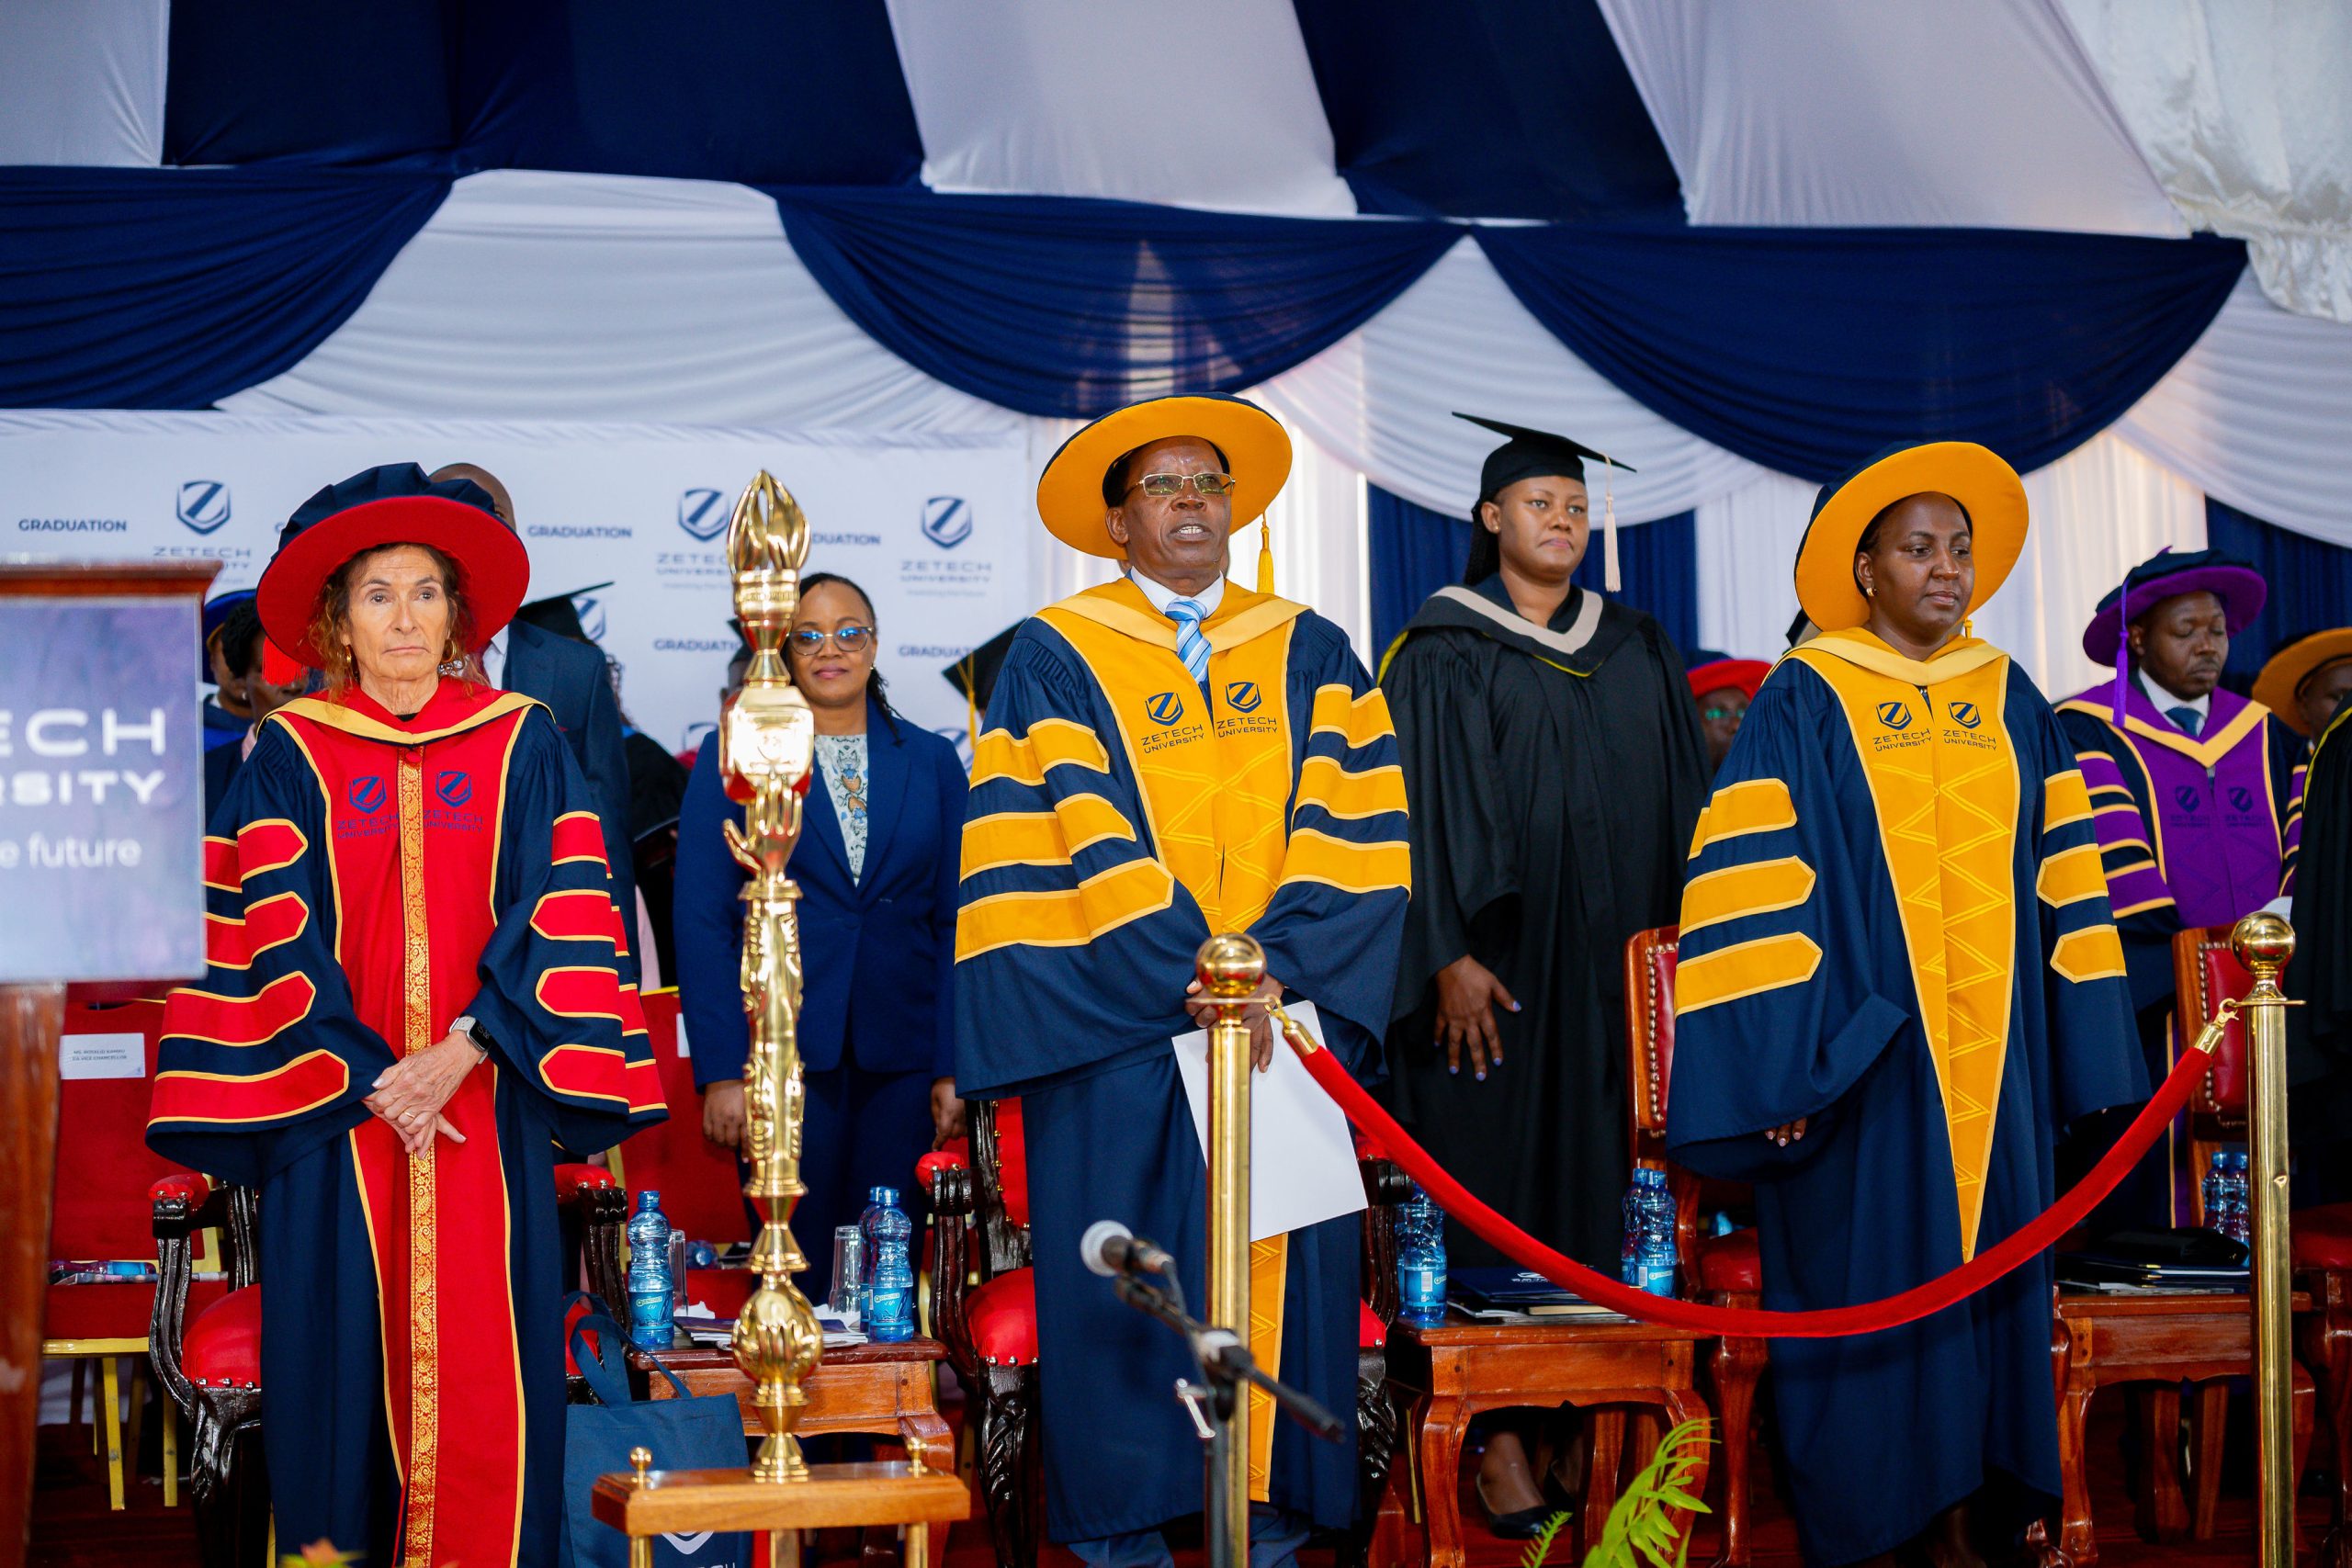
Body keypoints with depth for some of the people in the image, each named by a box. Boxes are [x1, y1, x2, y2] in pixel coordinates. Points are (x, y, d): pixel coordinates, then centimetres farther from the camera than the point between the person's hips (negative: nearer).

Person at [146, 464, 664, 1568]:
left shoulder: (523, 746, 7)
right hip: (339, 1102, 0)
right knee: (348, 1343, 1)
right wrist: (363, 1075, -10)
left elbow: (562, 911, 0)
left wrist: (464, 1049, -11)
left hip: (486, 1104, 0)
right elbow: (275, 933, 0)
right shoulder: (289, 756, 6)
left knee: (485, 1359, -1)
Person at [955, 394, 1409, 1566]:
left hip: (1286, 1014, 3)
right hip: (1116, 1028, -2)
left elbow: (1359, 823, 3)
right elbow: (1064, 846, -6)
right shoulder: (1054, 660, 3)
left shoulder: (1309, 654, 12)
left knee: (1281, 1258, 2)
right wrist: (1189, 973, -14)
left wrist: (1276, 960, -12)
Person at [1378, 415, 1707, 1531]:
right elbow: (1431, 808, -8)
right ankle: (1499, 1426, 0)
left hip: (1617, 963, 4)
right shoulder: (1445, 653, -1)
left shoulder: (1635, 649, 13)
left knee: (1603, 1176, 5)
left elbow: (1680, 797, 13)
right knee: (1498, 1180, -3)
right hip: (1501, 960, -4)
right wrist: (1453, 955, -16)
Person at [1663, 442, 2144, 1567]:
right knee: (1870, 1301, 0)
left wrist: (2071, 1046, 5)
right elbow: (1753, 889, -9)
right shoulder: (1802, 704, -4)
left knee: (1983, 1292, 8)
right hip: (1859, 1057, -4)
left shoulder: (2012, 703, 10)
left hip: (1991, 1062, 4)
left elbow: (2062, 883, 11)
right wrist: (1781, 1060, -16)